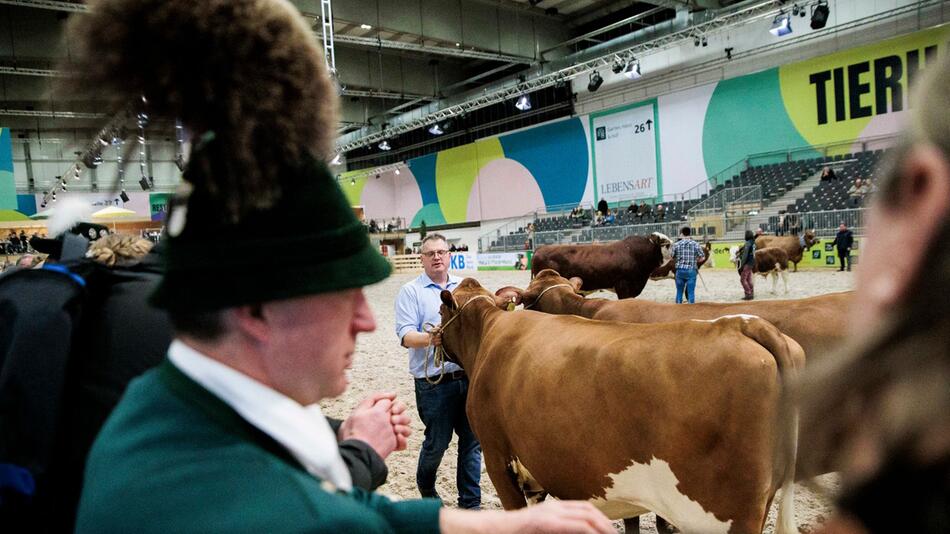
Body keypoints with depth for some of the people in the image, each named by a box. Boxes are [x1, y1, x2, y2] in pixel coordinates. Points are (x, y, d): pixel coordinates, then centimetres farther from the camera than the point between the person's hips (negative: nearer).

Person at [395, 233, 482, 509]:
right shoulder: (410, 291, -1)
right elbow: (405, 335, -11)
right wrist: (428, 339, -31)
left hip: (469, 376, 4)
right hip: (434, 382, -4)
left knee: (472, 441, 9)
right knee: (437, 442, 7)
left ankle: (470, 503, 24)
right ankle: (426, 486, 37)